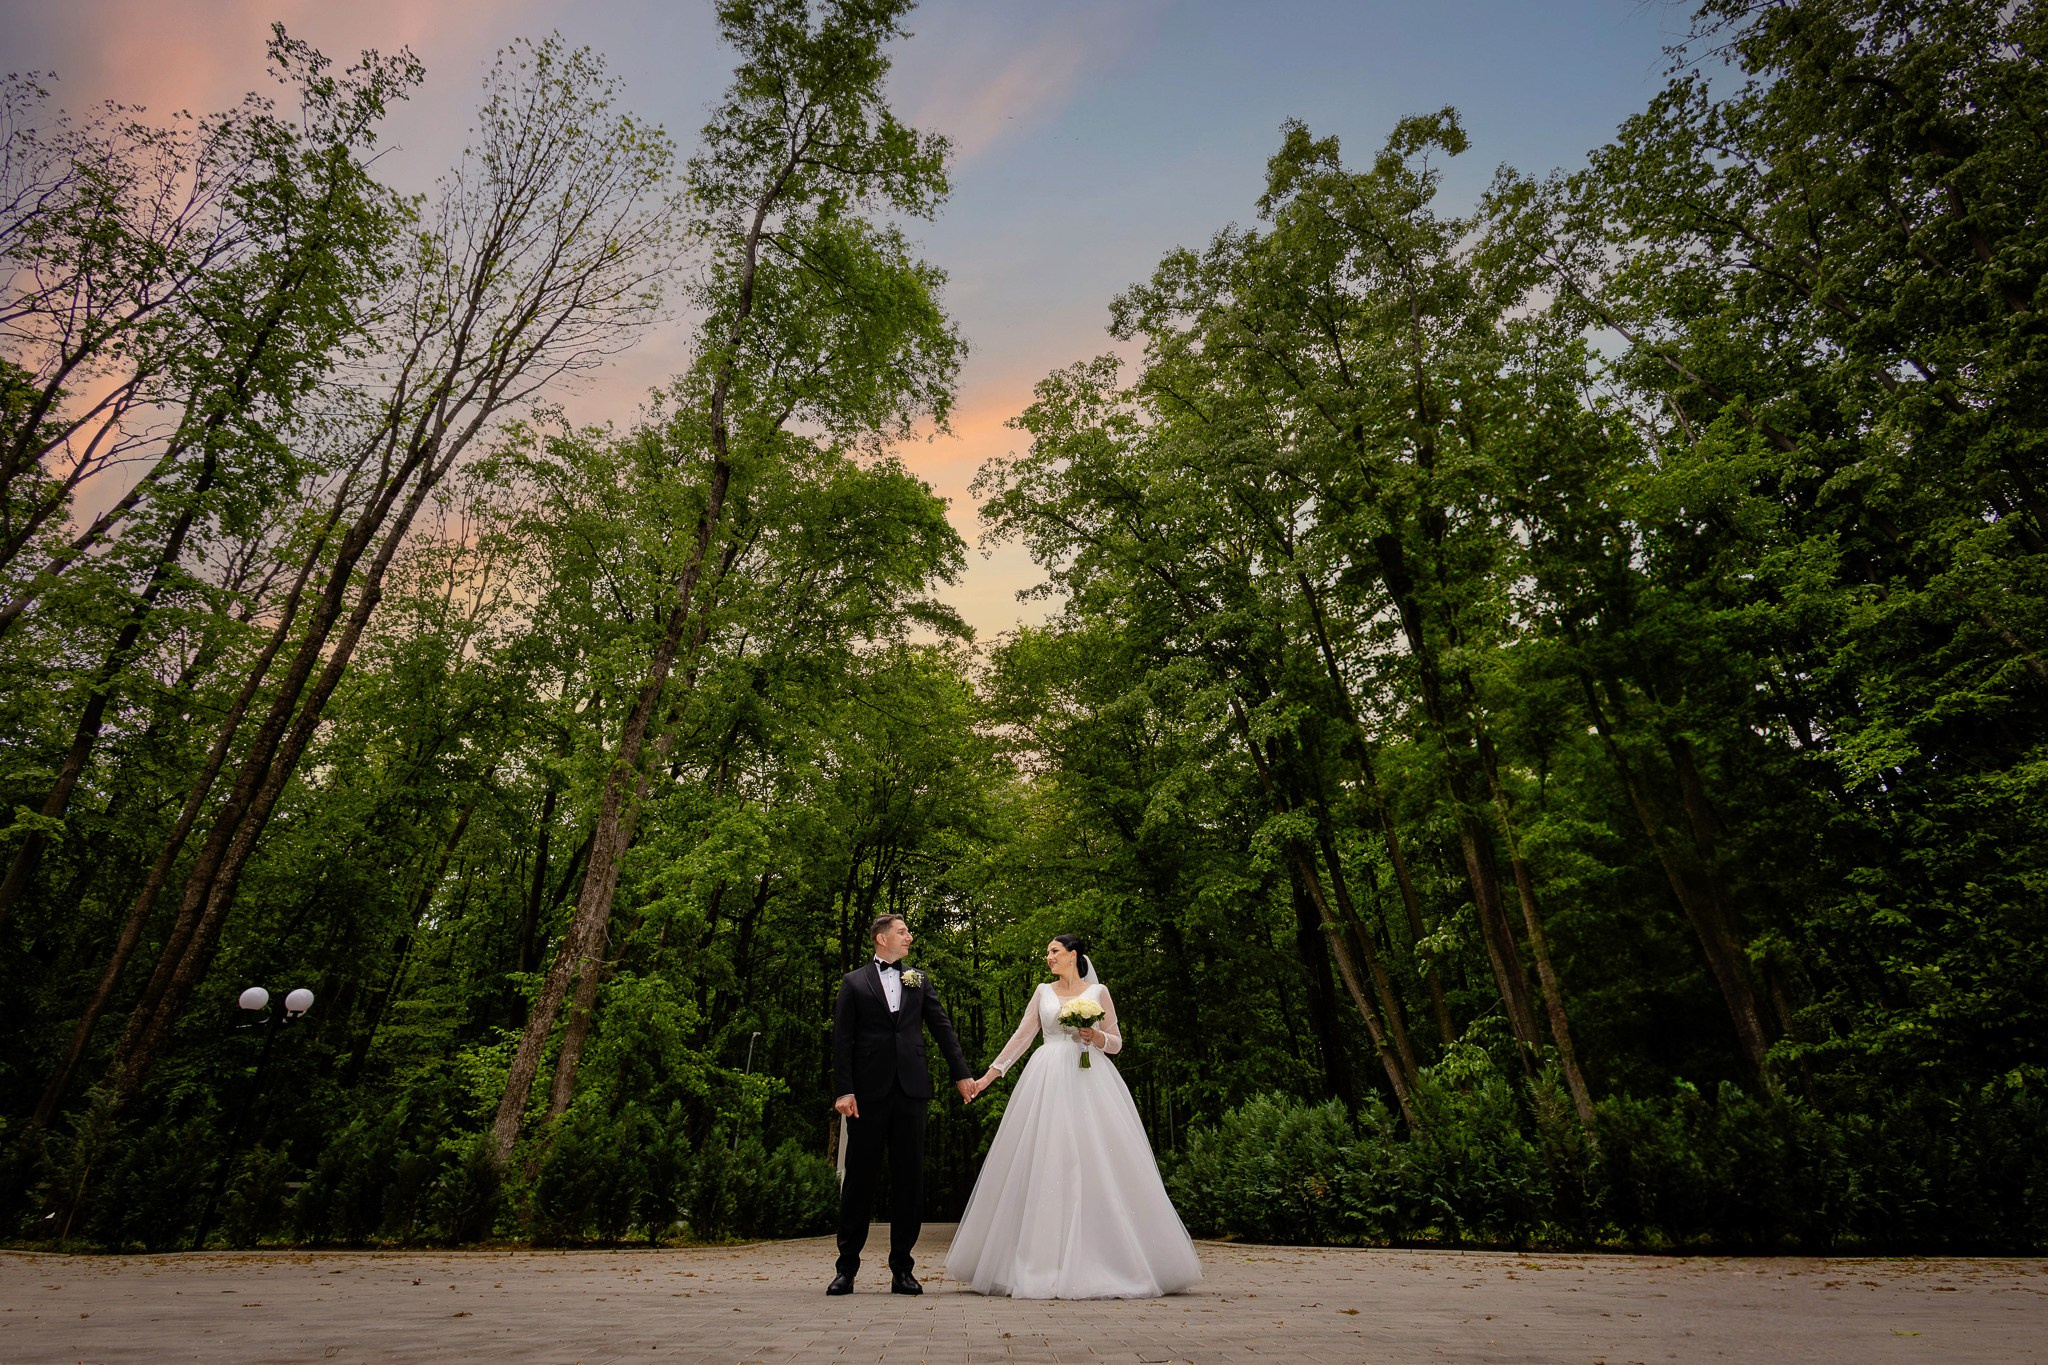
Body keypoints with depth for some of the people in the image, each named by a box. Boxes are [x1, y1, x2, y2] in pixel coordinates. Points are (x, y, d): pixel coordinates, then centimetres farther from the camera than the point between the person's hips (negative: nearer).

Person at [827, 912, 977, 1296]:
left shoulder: (919, 980, 14)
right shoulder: (854, 982, 5)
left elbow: (942, 1028, 11)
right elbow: (842, 1040, 0)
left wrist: (962, 1073, 5)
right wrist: (843, 1090, -10)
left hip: (911, 1090, 3)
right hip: (868, 1091, -3)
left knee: (909, 1178, 6)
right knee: (860, 1177, 4)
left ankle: (902, 1268, 15)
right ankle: (847, 1267, 16)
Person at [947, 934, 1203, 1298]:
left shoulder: (1098, 992, 8)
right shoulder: (1042, 992, 13)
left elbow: (1117, 1043, 9)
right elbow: (1021, 1036, 11)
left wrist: (1096, 1036, -11)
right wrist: (991, 1073, 6)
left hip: (1090, 1080, -1)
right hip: (1049, 1080, 2)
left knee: (1097, 1163, -6)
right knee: (1046, 1164, -3)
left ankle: (1102, 1264, 3)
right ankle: (1048, 1265, 5)